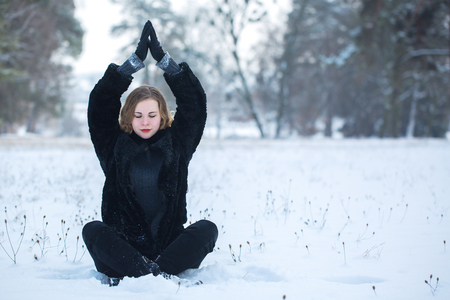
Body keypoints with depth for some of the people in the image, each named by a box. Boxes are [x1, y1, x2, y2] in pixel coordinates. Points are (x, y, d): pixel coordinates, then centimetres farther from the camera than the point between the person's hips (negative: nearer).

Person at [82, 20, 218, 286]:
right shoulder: (114, 148, 7)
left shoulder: (176, 146, 8)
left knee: (207, 228, -27)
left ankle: (130, 277, -34)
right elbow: (101, 104, -2)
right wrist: (136, 60, -6)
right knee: (92, 230, -29)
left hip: (169, 246, 1)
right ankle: (161, 276, -40)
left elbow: (195, 103, 2)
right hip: (124, 247, -1)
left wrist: (162, 58, -3)